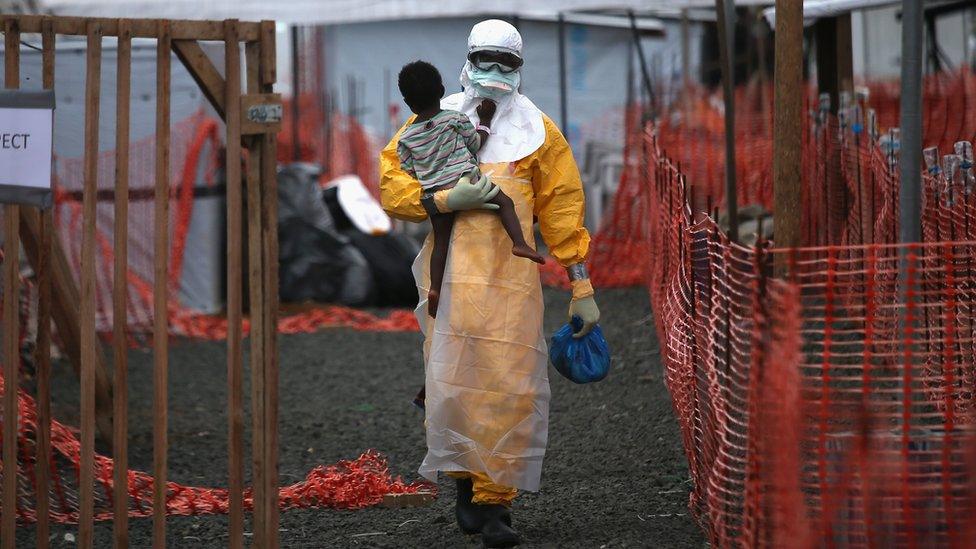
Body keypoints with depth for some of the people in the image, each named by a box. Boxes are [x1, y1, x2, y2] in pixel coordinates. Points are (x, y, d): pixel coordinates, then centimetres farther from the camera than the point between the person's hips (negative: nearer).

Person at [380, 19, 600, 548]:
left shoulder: (537, 131, 12)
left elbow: (561, 211, 11)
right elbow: (391, 186, 4)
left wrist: (582, 289, 8)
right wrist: (446, 200, -13)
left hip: (512, 280, 0)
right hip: (451, 275, 0)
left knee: (510, 391, -8)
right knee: (452, 385, -5)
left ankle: (494, 502, -1)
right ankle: (466, 480, 18)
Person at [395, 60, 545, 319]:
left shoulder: (406, 139, 7)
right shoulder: (455, 119, 1)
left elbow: (409, 173, 11)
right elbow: (476, 143, 9)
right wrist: (485, 120, 22)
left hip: (433, 192, 3)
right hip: (464, 180, -3)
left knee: (441, 240, 7)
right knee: (504, 202, 4)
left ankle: (435, 288, -5)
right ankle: (519, 242, -19)